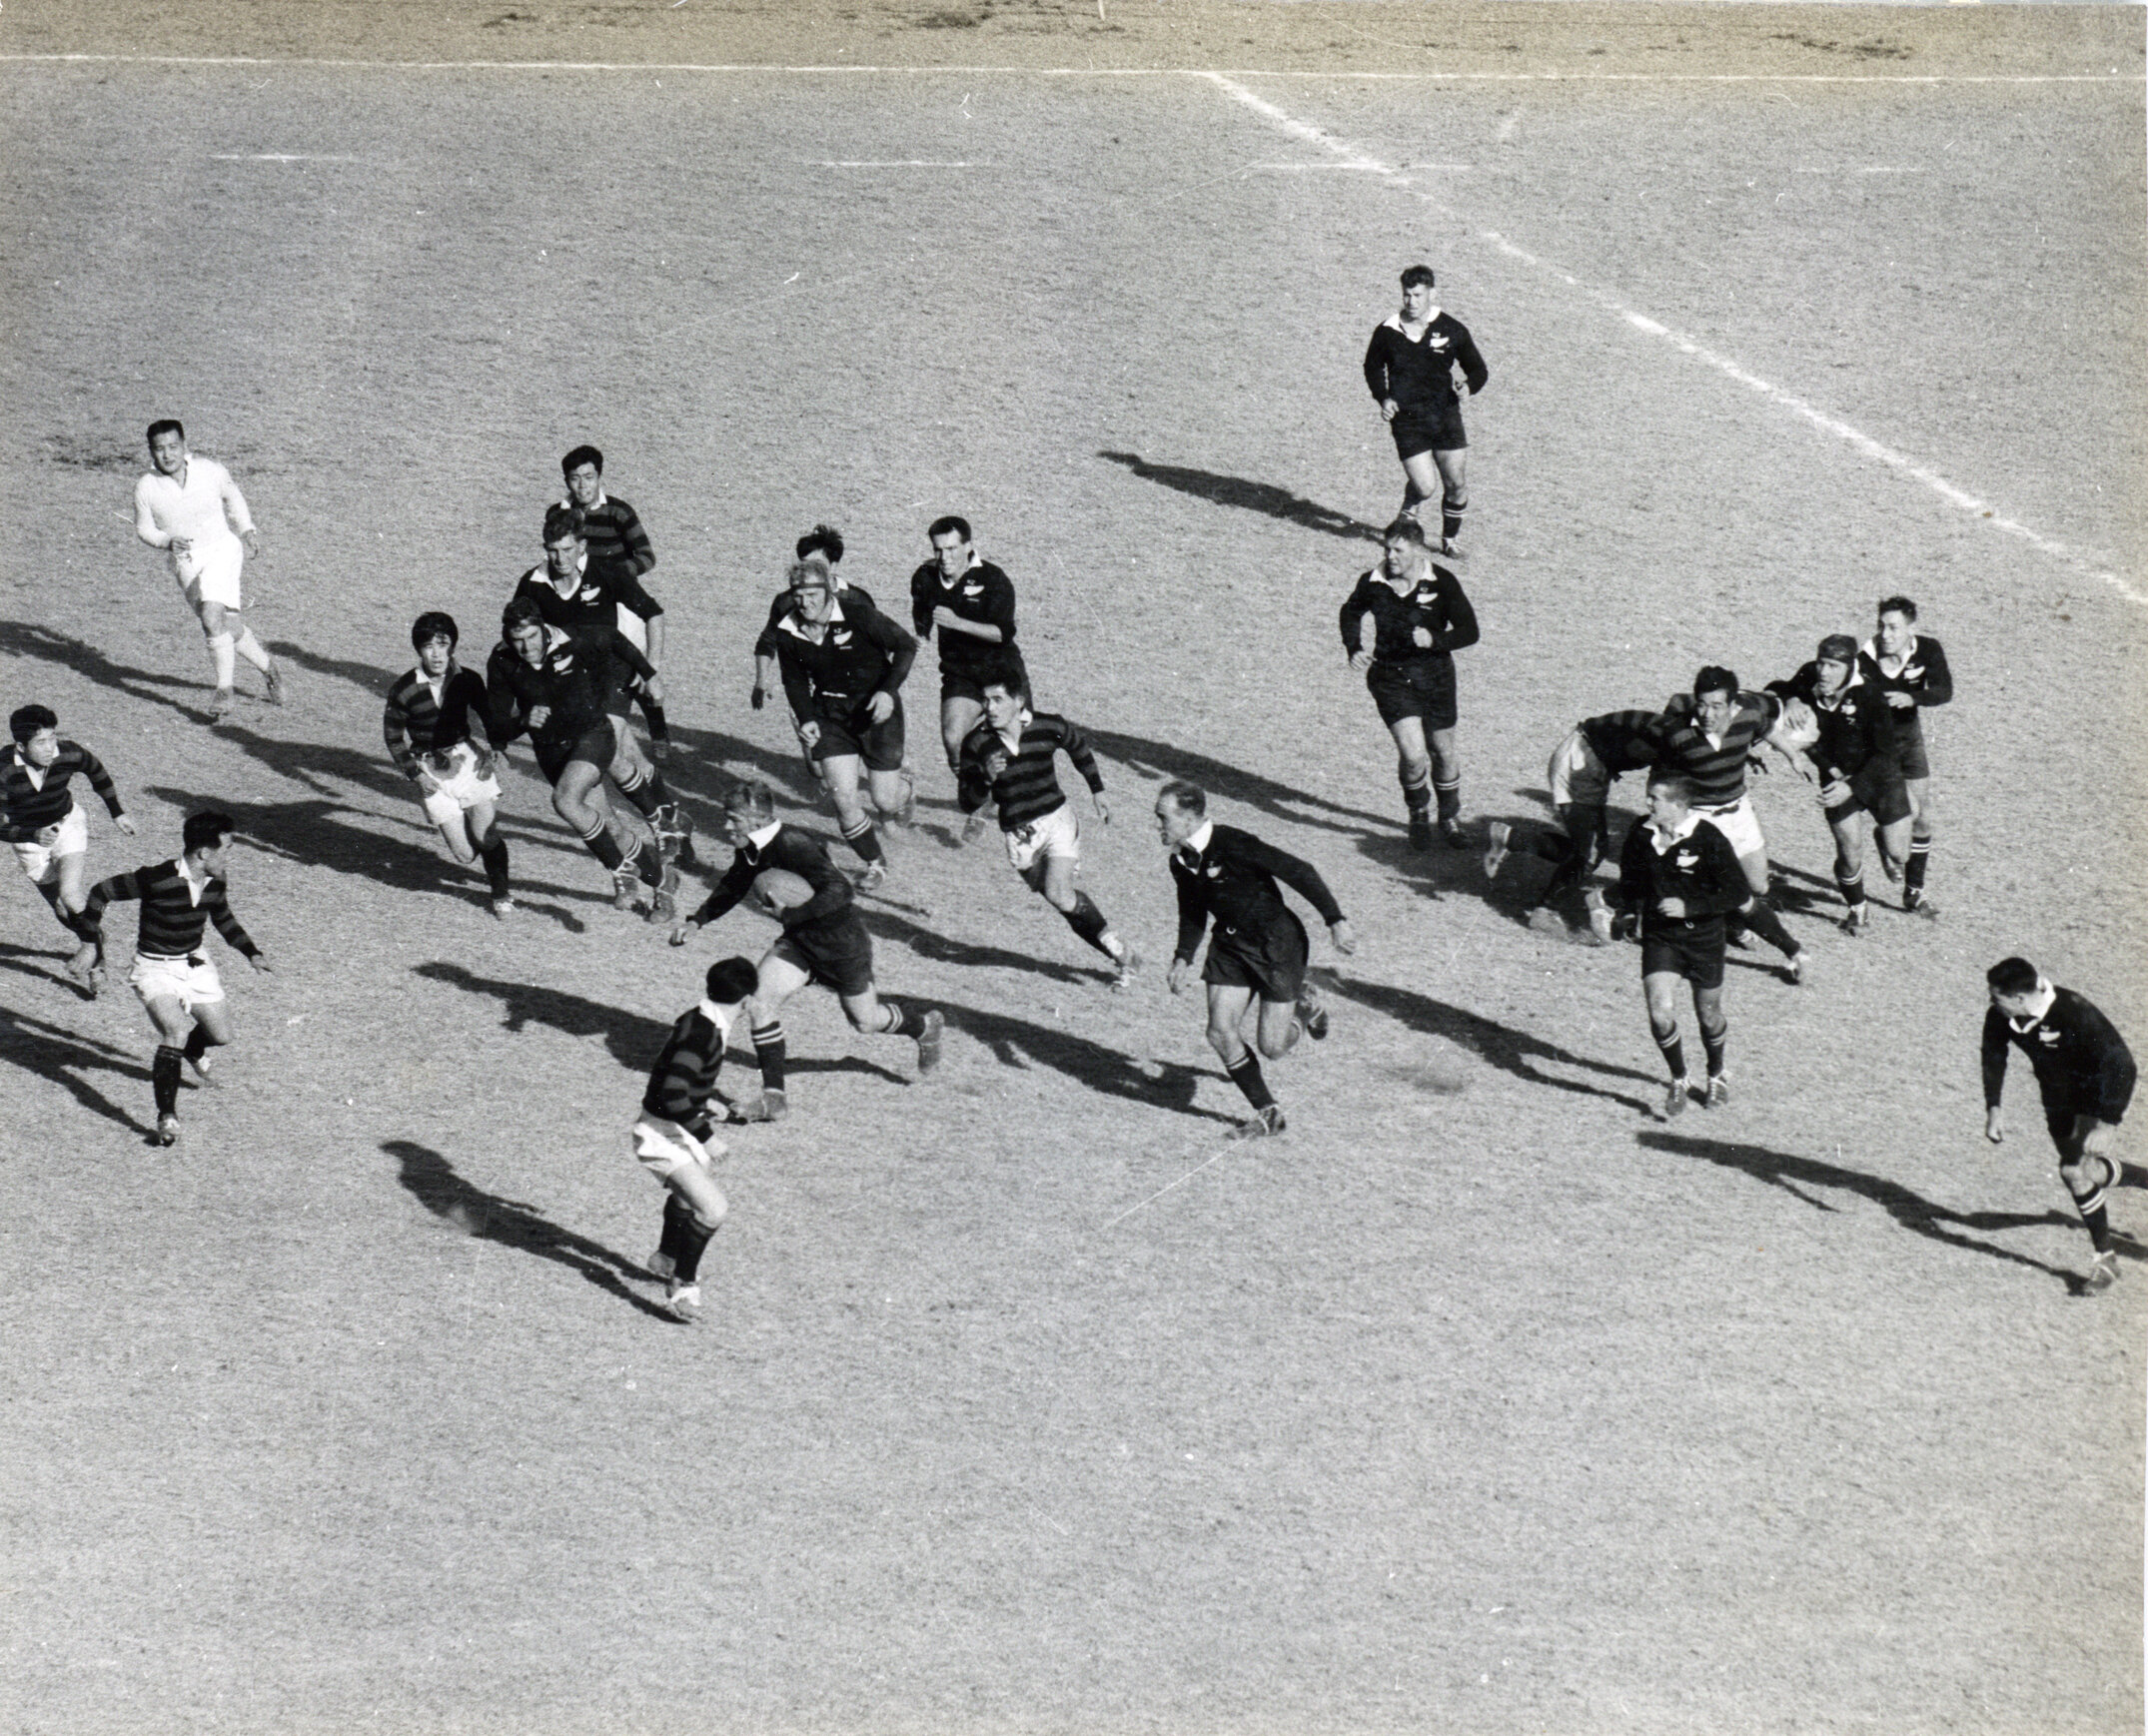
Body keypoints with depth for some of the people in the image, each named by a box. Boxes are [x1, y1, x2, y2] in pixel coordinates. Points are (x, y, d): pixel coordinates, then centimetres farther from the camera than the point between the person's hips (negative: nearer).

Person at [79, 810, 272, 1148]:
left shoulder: (214, 884, -6)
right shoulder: (156, 880, -27)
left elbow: (224, 920, 16)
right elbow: (102, 891, -16)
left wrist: (251, 952, 9)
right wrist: (92, 931, -5)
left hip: (195, 964, 6)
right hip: (155, 968, -6)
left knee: (220, 1034, 9)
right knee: (176, 1031, -26)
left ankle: (193, 1053, 48)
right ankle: (167, 1118, -24)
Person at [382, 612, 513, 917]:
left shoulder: (467, 681, -5)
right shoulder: (404, 689, -12)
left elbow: (488, 717, 12)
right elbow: (393, 737, 1)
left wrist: (494, 749, -5)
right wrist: (415, 774, -7)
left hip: (467, 761, 1)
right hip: (432, 773, -1)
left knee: (486, 836, -12)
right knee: (465, 854, -4)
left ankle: (501, 893, 15)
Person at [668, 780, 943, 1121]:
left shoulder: (794, 847, -32)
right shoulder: (750, 851, -7)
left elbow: (839, 891, -36)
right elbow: (731, 888, 13)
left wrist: (791, 915, -35)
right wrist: (696, 922, 0)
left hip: (842, 943, -7)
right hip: (798, 941, 7)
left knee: (864, 1019, 14)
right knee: (762, 999, -14)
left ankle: (926, 1024, 47)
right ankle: (774, 1097, -5)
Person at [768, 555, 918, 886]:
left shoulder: (857, 616, -22)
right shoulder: (787, 632, -9)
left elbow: (906, 647, -12)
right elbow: (795, 681, 8)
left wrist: (888, 691, -24)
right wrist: (806, 719, -8)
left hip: (877, 709, -3)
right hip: (830, 714, 3)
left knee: (885, 801, -1)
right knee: (843, 799, -9)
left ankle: (904, 788, 39)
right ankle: (875, 864, 14)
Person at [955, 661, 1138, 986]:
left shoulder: (1048, 728, -12)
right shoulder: (976, 744, -12)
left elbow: (1079, 747, 13)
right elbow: (967, 804, -9)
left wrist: (1097, 791, 18)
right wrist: (986, 777, -28)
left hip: (1056, 821, -3)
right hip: (1017, 834, 3)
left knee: (1059, 895, -22)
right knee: (1063, 902, 7)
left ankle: (1117, 947, -5)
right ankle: (1122, 958, 21)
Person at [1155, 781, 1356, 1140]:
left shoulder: (1232, 845, -27)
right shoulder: (1181, 862, -3)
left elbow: (1299, 872, -22)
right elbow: (1192, 915, 16)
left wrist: (1335, 921, -23)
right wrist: (1182, 959, 3)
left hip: (1277, 942, -7)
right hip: (1230, 944, 7)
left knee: (1272, 1047, -4)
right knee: (1220, 1033, -6)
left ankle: (1305, 1003, 30)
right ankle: (1267, 1113, 10)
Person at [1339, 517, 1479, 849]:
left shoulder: (1442, 583, -12)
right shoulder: (1372, 583, -7)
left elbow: (1469, 631, -9)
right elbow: (1351, 612, 15)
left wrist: (1434, 640, -26)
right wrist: (1354, 649, 0)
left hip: (1434, 674, 1)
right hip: (1389, 676, -1)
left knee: (1443, 752, 13)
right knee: (1413, 755, -13)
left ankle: (1450, 818, 36)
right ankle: (1418, 816, 14)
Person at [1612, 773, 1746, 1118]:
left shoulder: (1709, 840, -19)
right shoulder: (1641, 836, -6)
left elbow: (1738, 893, -16)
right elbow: (1631, 876, 17)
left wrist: (1688, 907, -23)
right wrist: (1631, 910, 3)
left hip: (1703, 937, -2)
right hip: (1658, 936, 2)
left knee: (1708, 1016, 11)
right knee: (1660, 1014, -12)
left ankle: (1717, 1075, 40)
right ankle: (1678, 1081, 11)